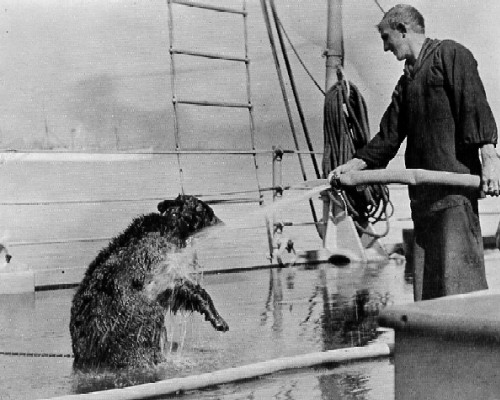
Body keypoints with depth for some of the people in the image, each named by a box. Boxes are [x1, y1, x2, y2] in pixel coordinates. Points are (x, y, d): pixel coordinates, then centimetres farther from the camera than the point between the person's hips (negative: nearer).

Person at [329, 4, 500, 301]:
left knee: (458, 264, -12)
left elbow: (476, 105, -10)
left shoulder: (450, 54, 1)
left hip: (455, 180, -8)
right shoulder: (407, 81, 23)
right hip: (423, 192, 8)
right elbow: (389, 136, 23)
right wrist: (353, 166, 14)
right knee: (425, 272, 6)